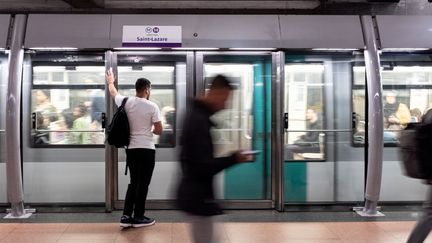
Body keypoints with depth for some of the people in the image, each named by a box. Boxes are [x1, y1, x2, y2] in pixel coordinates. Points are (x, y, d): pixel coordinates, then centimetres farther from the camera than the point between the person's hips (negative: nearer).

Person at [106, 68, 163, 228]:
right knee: (143, 184, 4)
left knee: (133, 182, 16)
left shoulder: (126, 102, 2)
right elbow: (159, 131, -8)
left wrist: (110, 81, 46)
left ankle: (126, 216, 14)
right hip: (146, 150, -5)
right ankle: (138, 218, 11)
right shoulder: (152, 106, -10)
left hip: (131, 149, 5)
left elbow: (113, 93, 25)